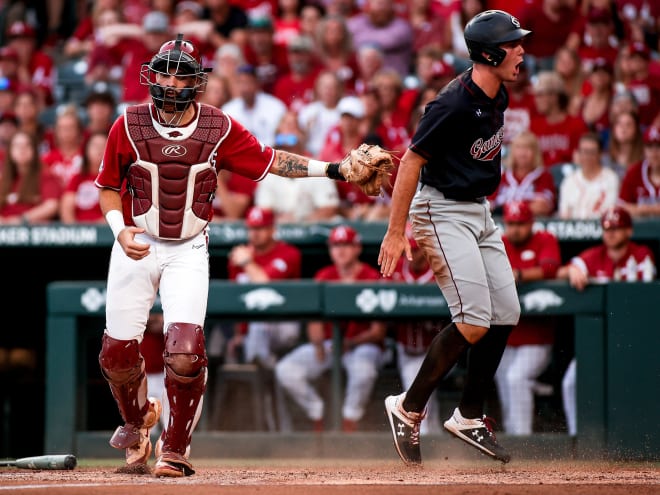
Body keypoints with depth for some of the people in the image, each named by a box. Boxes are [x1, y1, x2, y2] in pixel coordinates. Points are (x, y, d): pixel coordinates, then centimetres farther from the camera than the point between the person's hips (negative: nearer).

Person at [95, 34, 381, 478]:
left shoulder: (219, 128, -5)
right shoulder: (128, 126, -6)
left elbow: (271, 161, 1)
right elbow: (109, 188, 3)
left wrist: (336, 170, -6)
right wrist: (120, 229, -15)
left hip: (188, 251, -1)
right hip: (136, 246, 1)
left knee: (185, 351, -15)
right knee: (118, 353, 0)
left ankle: (175, 449, 5)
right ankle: (138, 419, 34)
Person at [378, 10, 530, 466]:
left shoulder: (496, 97, 4)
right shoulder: (455, 105, -23)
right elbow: (412, 161, -20)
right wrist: (396, 232, -20)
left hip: (479, 212, 9)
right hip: (443, 213, -9)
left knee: (506, 314, 6)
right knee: (475, 322, -16)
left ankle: (469, 417, 17)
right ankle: (409, 409, -2)